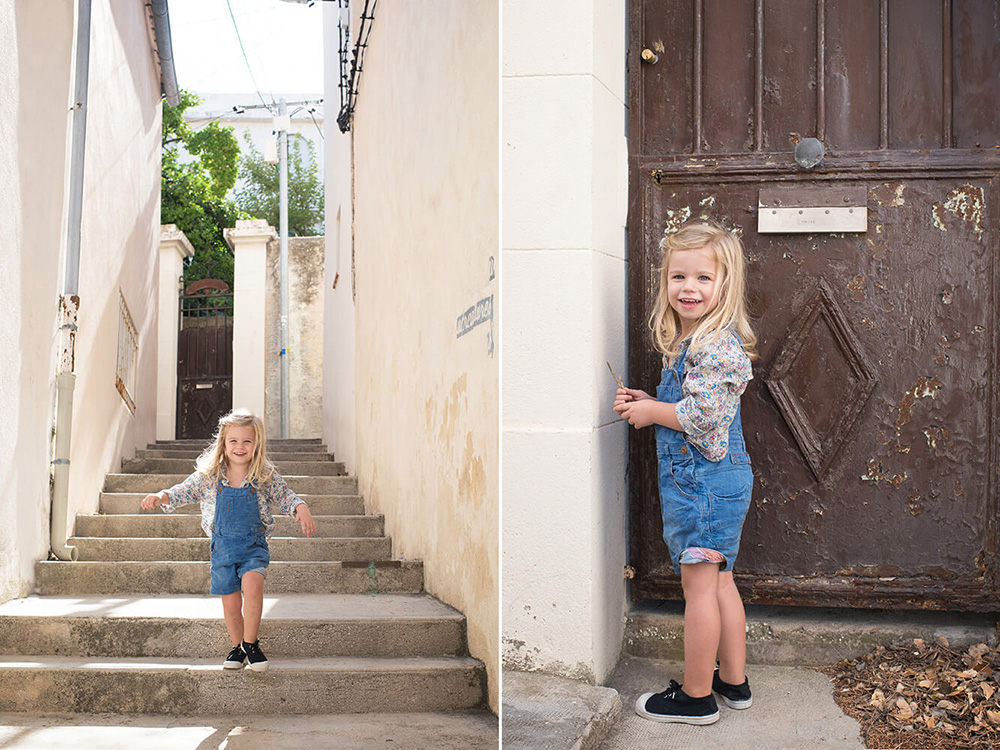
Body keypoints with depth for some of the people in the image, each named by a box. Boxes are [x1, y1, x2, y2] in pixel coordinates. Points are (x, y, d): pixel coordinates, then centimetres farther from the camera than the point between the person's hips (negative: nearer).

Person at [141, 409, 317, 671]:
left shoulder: (266, 476, -4)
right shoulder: (208, 475, -3)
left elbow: (285, 497, 6)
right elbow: (184, 492, 7)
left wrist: (301, 508, -13)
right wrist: (162, 497, -11)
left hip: (254, 544, -2)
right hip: (222, 546, 2)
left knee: (252, 585, -26)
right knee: (230, 602, 7)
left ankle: (250, 643, -8)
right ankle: (238, 648, 30)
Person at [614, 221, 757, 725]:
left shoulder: (714, 346, -19)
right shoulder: (690, 342, 13)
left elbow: (701, 416, -25)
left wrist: (650, 412, -12)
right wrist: (647, 403, 7)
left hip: (703, 480, -10)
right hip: (717, 478, 10)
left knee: (698, 586, 0)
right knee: (719, 582, 17)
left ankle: (696, 696, 11)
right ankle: (734, 682, 28)